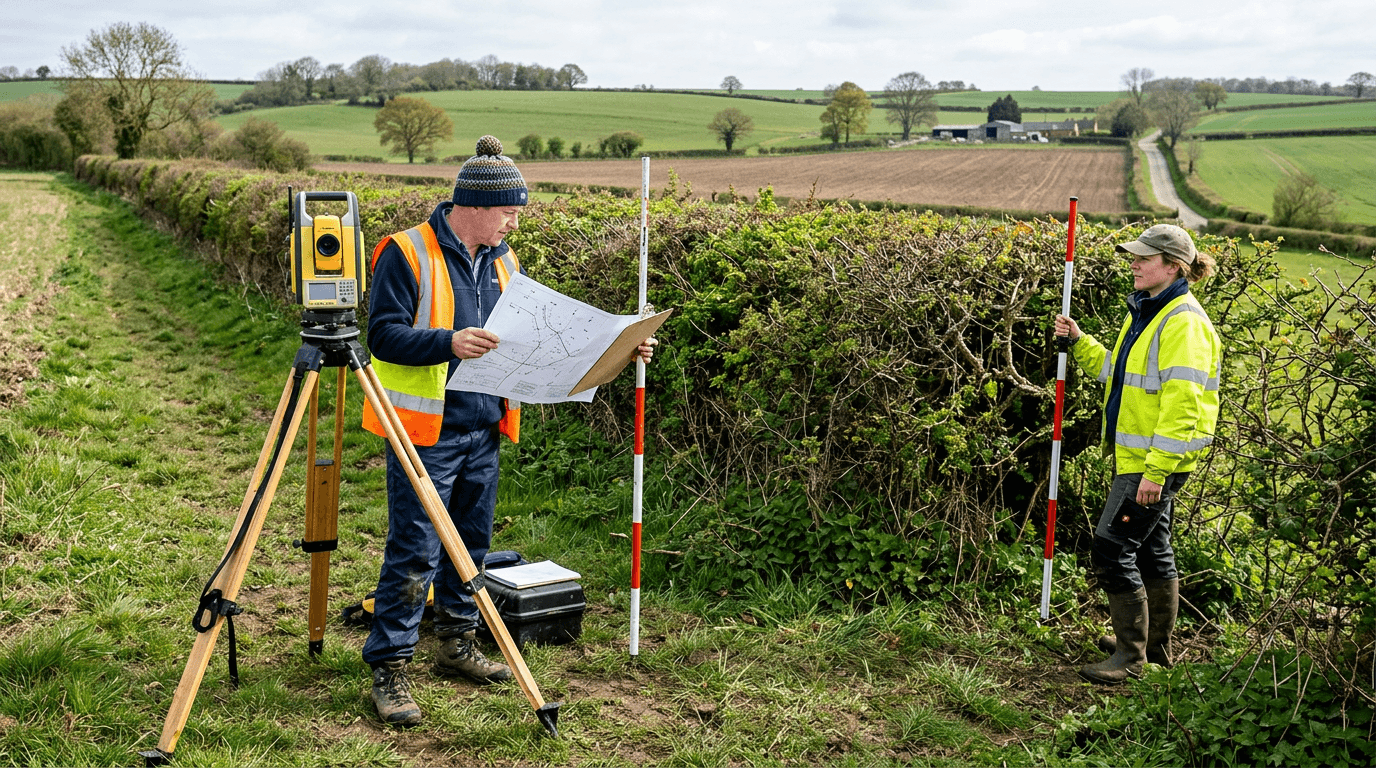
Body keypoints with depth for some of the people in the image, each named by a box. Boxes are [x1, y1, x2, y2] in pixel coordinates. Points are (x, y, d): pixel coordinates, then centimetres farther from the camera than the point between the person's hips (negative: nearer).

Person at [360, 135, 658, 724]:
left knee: (471, 543, 16)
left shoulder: (503, 261, 11)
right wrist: (447, 343, -32)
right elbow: (384, 335, -17)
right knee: (414, 552, -5)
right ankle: (389, 670, 5)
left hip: (483, 431, 7)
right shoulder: (407, 254, -11)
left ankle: (457, 643, 32)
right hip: (426, 432, -7)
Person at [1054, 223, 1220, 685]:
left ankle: (1131, 656, 1)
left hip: (1157, 460, -10)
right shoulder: (1147, 311, 13)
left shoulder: (1184, 323, -19)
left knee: (1113, 545, -10)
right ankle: (1156, 644, 33)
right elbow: (1119, 372, 25)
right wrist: (1079, 342, 13)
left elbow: (1182, 406, -24)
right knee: (1151, 546, 19)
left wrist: (1155, 471, -26)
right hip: (1136, 455, 10)